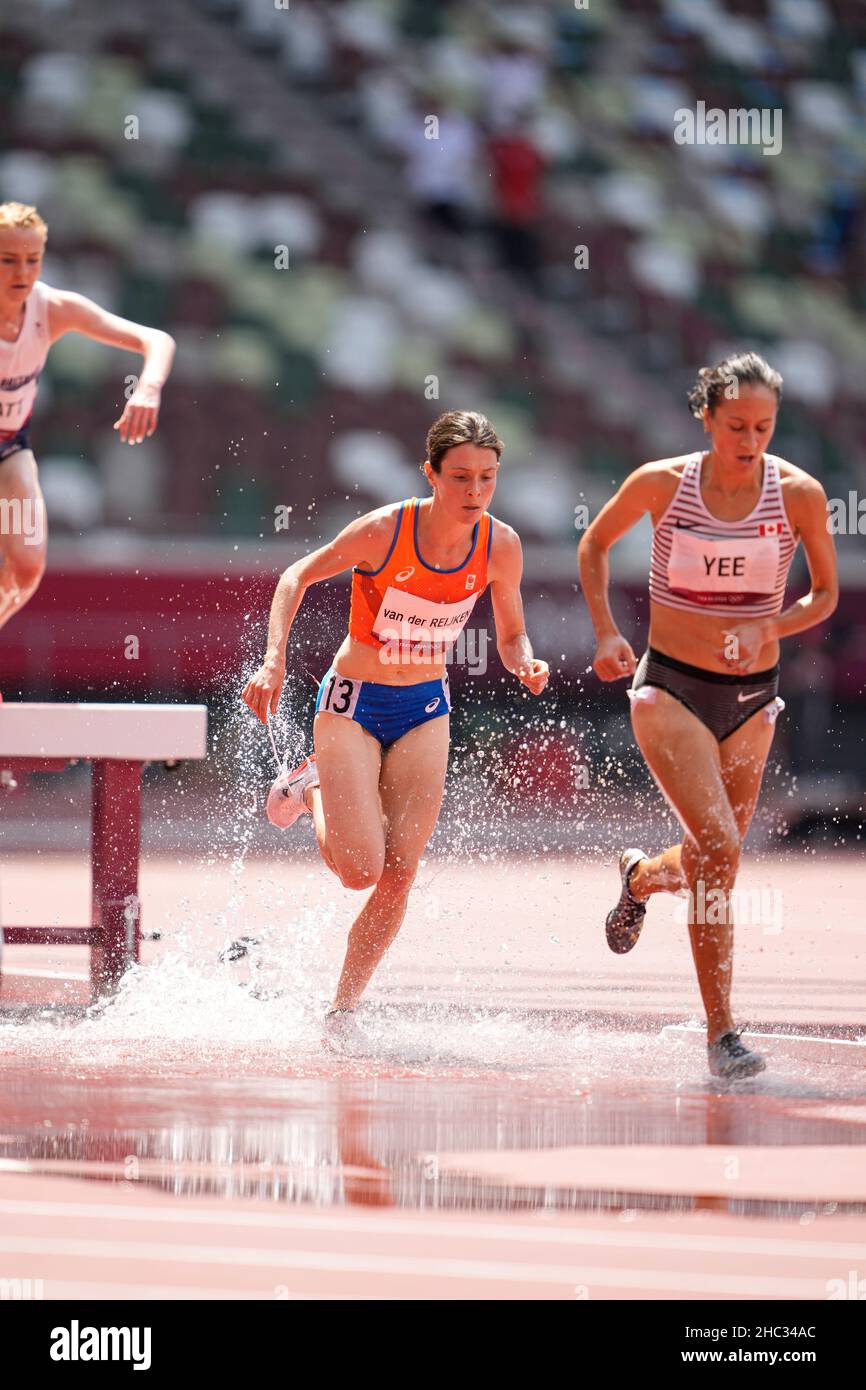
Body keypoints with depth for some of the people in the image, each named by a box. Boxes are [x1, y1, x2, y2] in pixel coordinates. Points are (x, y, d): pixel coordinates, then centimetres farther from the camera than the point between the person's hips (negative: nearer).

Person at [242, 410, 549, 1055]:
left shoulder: (501, 546, -10)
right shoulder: (383, 530, -21)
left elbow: (511, 638, 4)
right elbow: (298, 576, -8)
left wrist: (527, 664, -19)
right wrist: (274, 659, -19)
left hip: (425, 711, 3)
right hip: (353, 703, -3)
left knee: (399, 873, -7)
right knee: (360, 867, -14)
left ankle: (344, 1011, 9)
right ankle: (313, 786, 18)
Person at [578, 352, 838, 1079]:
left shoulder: (799, 494, -8)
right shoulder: (662, 484, -10)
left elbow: (826, 595, 3)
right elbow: (596, 542, 9)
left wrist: (767, 630, -15)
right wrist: (606, 632, -2)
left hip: (752, 698, 3)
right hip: (671, 689, -3)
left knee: (708, 865, 13)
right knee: (720, 845, -20)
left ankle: (640, 878, 52)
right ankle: (722, 1034, -17)